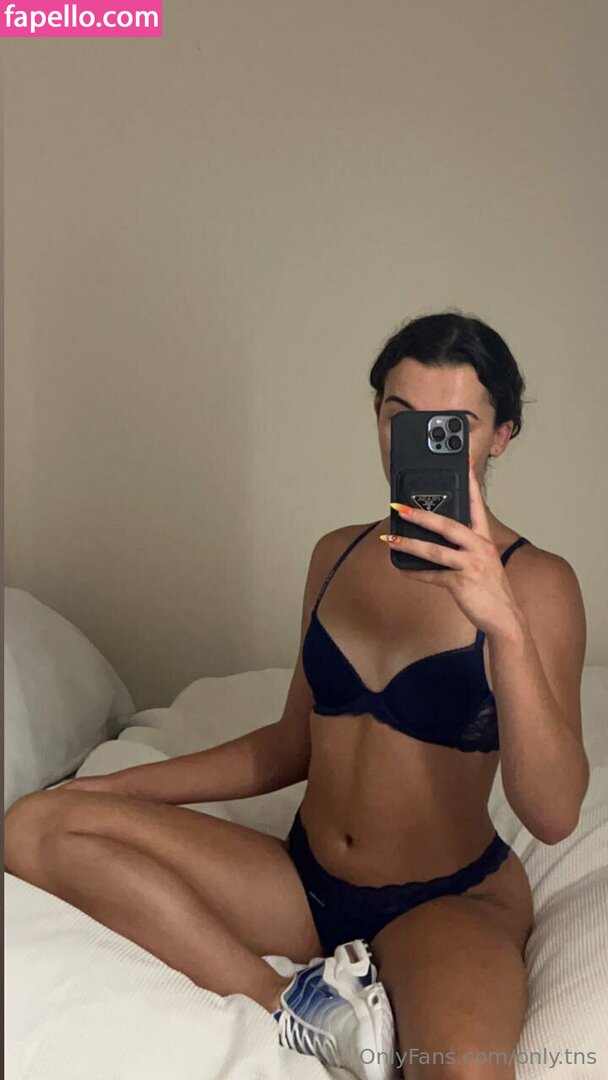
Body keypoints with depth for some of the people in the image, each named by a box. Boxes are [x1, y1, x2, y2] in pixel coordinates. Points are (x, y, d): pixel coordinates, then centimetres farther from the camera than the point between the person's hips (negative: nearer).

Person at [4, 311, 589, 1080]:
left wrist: (502, 622, -34)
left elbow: (553, 815, -21)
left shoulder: (535, 581, -11)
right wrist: (124, 786, 6)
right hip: (306, 879, 6)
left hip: (452, 901, -5)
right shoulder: (336, 554, 5)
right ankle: (291, 1006, -13)